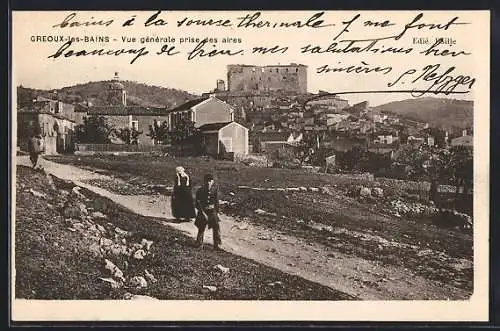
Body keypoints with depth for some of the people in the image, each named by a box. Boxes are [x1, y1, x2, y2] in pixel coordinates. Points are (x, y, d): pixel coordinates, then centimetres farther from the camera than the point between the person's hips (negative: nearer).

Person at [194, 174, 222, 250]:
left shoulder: (215, 190, -3)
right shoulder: (200, 191, -11)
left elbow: (216, 202, 8)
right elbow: (198, 203, -9)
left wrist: (217, 212, 7)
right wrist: (203, 213, -14)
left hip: (212, 211, 2)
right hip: (203, 211, -2)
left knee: (216, 227, -6)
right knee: (201, 228, 7)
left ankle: (217, 244, 4)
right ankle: (199, 243, 27)